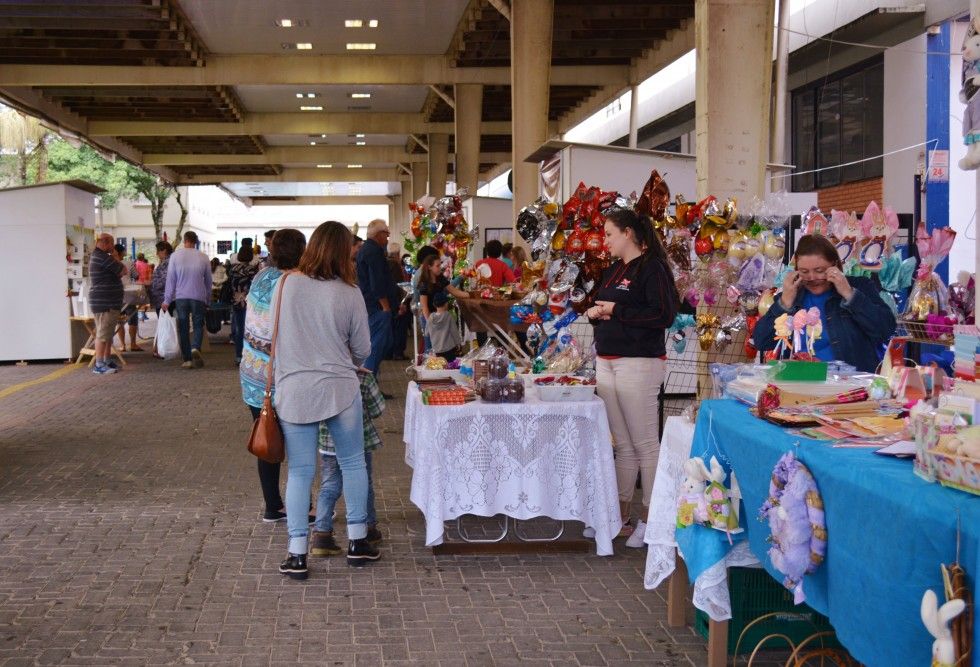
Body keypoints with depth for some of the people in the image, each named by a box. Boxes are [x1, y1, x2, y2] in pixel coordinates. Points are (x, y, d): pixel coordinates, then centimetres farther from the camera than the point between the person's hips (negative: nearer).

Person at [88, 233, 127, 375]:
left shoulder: (96, 256, 18)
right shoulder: (102, 257, -17)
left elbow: (117, 273, 19)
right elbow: (124, 271, -13)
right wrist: (115, 257, -2)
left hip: (109, 303, 11)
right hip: (104, 303, -11)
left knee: (108, 333, 16)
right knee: (103, 334, -10)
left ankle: (107, 361, 23)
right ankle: (99, 365, -9)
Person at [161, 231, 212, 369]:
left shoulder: (175, 256, -4)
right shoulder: (203, 257, -1)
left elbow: (170, 279, -1)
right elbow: (208, 280, 6)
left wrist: (167, 300, 6)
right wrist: (208, 299, 17)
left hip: (181, 297, 0)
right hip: (199, 297, 0)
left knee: (183, 328, 9)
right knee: (198, 325, 10)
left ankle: (187, 359, 9)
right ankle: (195, 348, -17)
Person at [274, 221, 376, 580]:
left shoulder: (287, 284, -4)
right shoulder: (349, 294, -8)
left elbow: (273, 335, 8)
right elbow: (362, 350, 1)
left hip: (293, 391, 1)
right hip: (340, 389, -1)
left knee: (299, 472, 7)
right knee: (353, 463, 16)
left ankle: (297, 555, 8)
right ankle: (357, 542, 24)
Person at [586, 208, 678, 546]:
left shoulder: (652, 268, -8)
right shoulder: (612, 271, 18)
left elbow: (663, 315, -18)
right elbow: (599, 307, 28)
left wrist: (616, 310, -15)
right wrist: (594, 312, 4)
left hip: (638, 363, -8)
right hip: (607, 362, 8)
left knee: (645, 444, -3)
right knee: (623, 444, 12)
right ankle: (620, 516, 19)